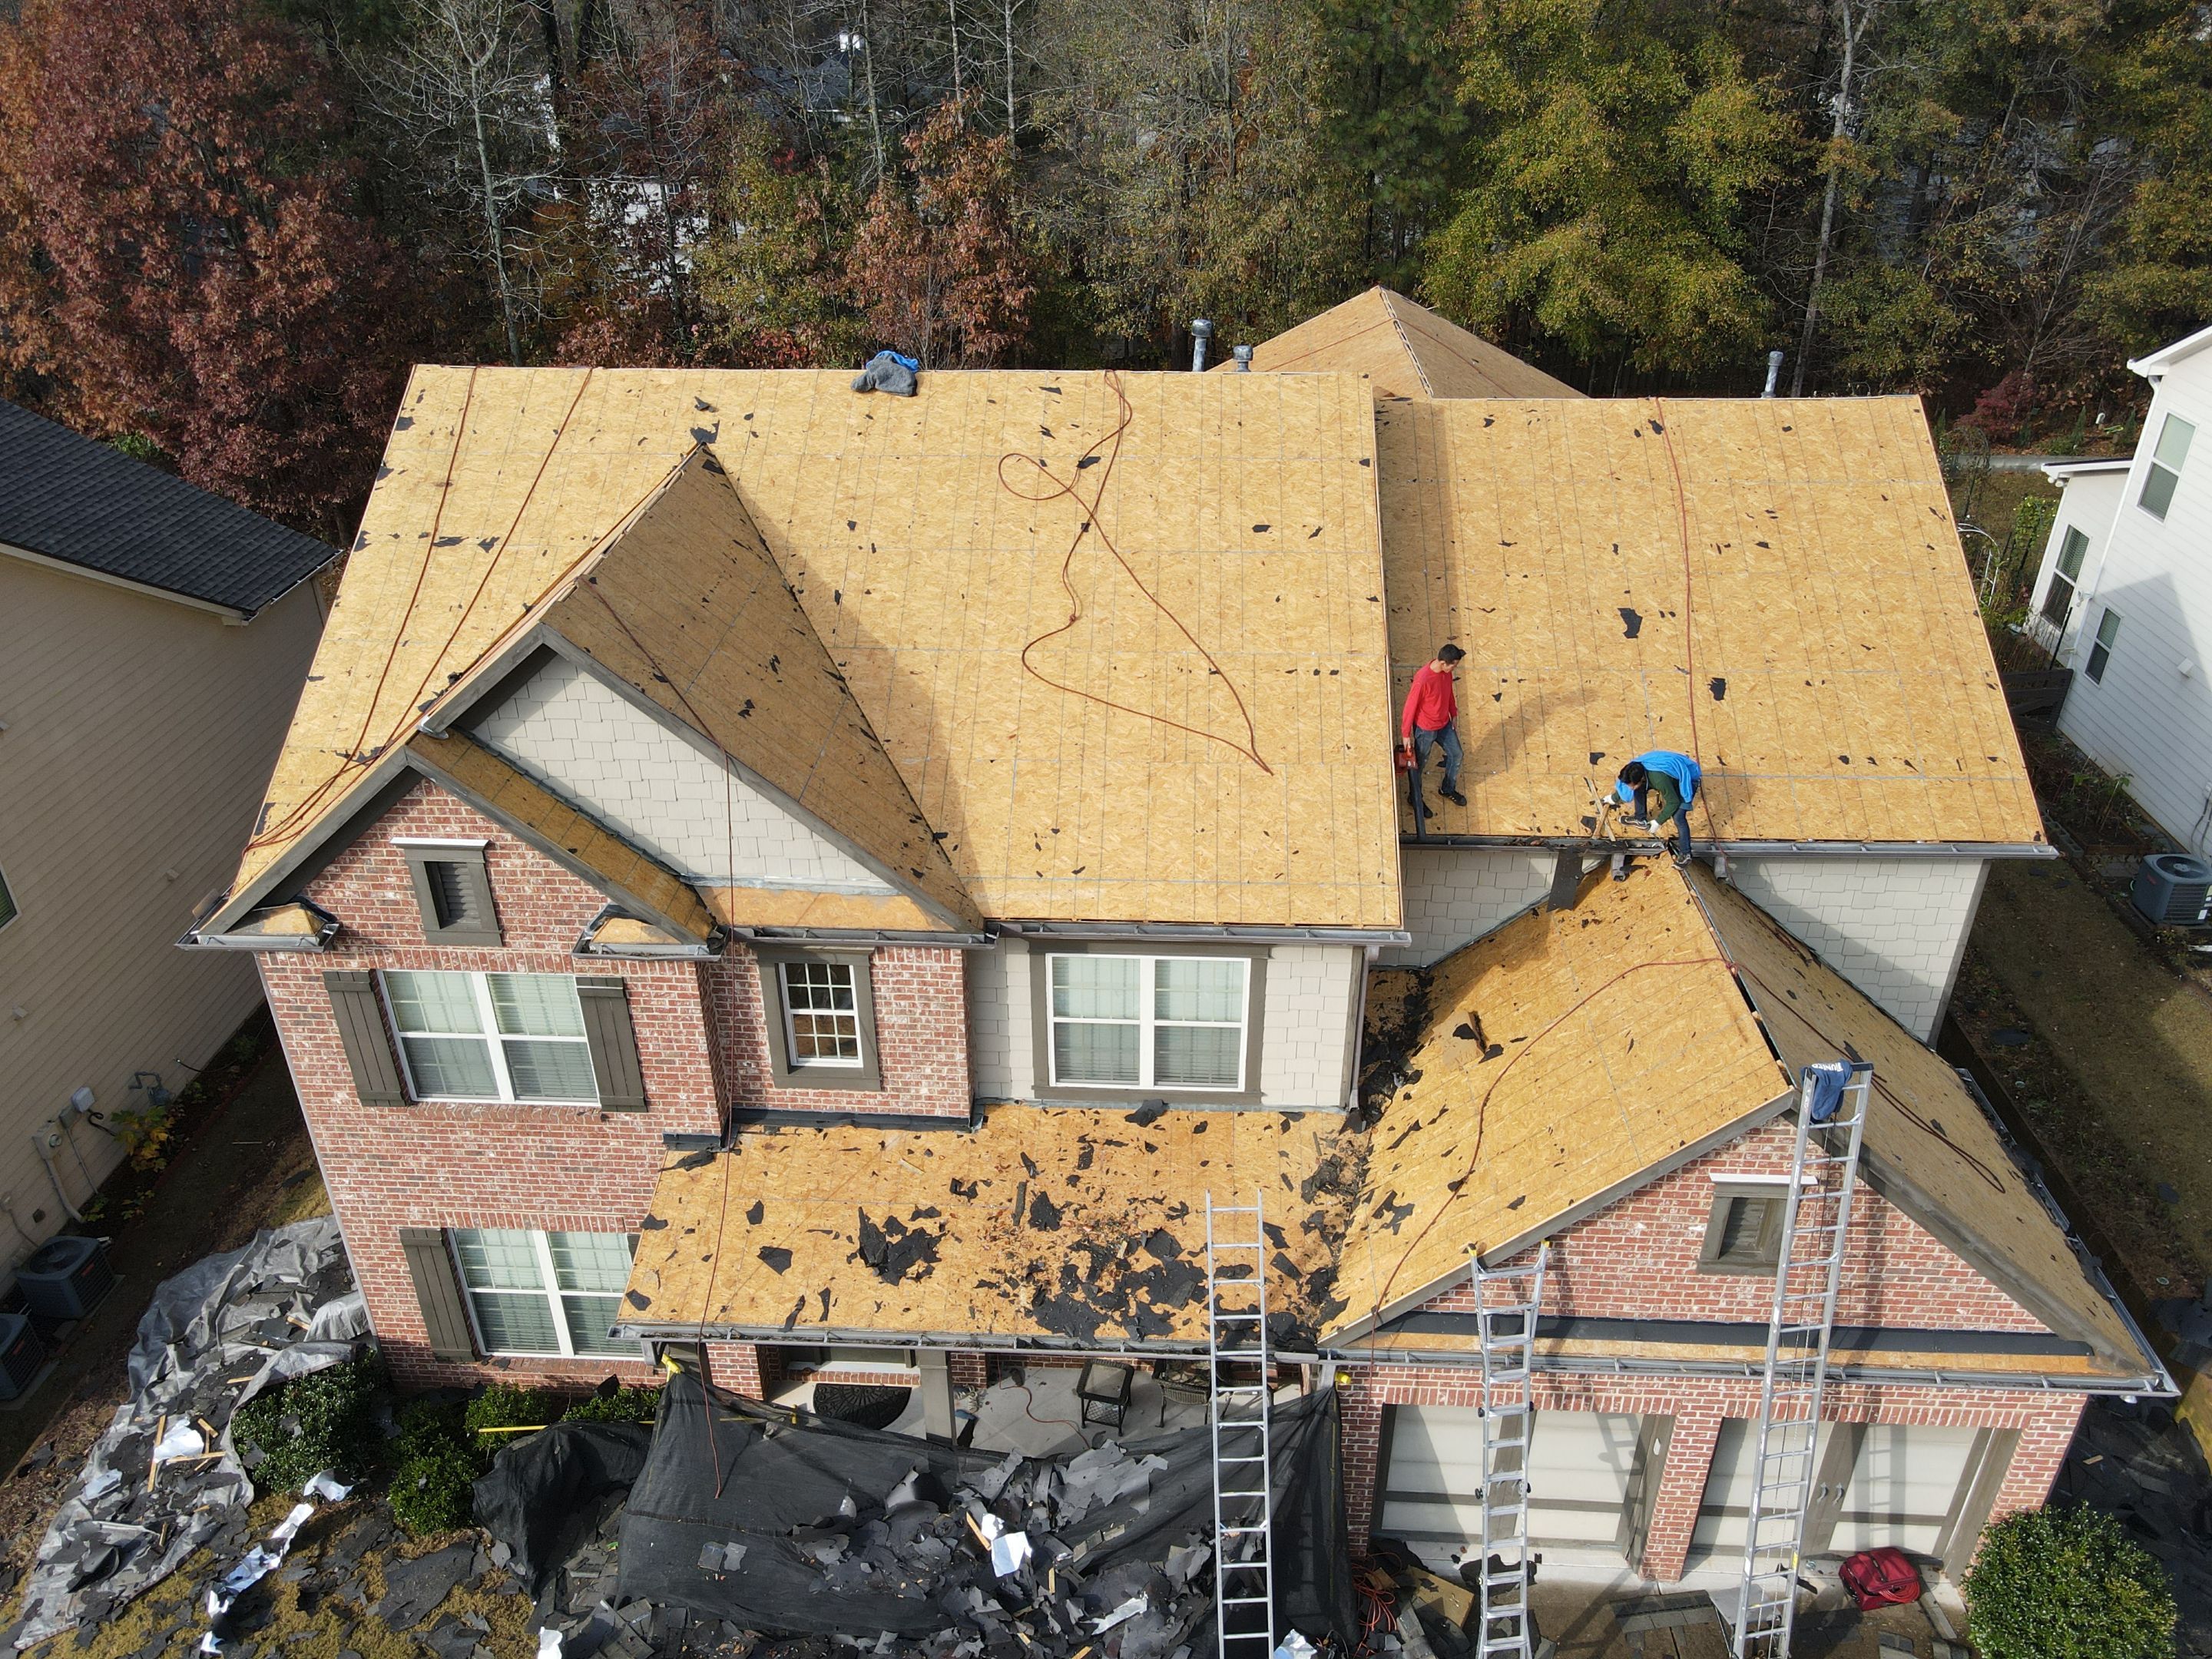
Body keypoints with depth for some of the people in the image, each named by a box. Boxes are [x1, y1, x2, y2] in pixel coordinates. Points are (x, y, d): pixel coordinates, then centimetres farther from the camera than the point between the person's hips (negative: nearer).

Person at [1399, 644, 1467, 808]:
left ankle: (1449, 790, 43)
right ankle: (1415, 798, 35)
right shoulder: (1422, 679, -34)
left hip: (1444, 724, 7)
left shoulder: (1446, 672, -11)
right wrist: (1406, 734, -15)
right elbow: (1411, 706, -23)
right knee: (1418, 763, 13)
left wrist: (1454, 717, 16)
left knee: (1456, 754, 20)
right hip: (1425, 729, -7)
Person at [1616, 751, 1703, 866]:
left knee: (1678, 817, -19)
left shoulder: (1659, 779, -44)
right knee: (1639, 788, 1)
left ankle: (1685, 853, -6)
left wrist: (1658, 821, -20)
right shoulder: (1635, 768, -22)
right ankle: (1641, 818, 24)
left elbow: (1673, 803, -29)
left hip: (1688, 778, -7)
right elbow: (1624, 783, 3)